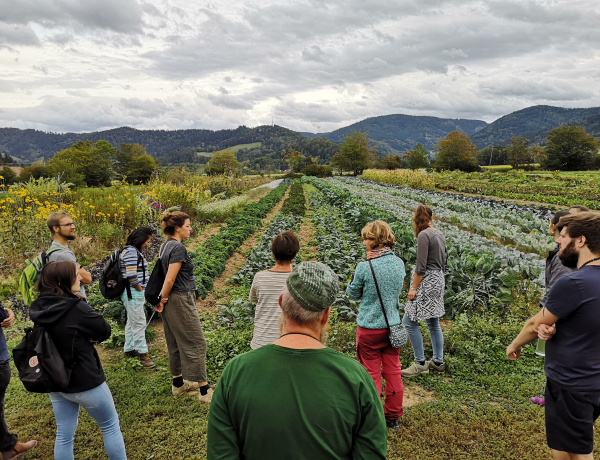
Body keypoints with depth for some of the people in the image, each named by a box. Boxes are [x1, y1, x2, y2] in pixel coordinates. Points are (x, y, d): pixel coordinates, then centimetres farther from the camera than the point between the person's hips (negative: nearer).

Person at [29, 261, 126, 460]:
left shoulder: (38, 308, -4)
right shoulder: (76, 309, -26)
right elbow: (105, 332, -15)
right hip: (84, 381, -7)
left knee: (64, 435, 18)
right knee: (110, 426, 13)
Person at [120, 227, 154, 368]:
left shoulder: (135, 251, 14)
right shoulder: (131, 252, -17)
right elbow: (131, 275, -24)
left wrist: (142, 292, 11)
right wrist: (141, 289, -13)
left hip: (135, 293, 11)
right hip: (134, 293, -11)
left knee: (132, 322, 18)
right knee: (139, 323, -5)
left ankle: (129, 350, 29)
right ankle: (142, 353, 2)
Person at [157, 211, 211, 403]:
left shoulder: (166, 245, 10)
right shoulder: (178, 247, -19)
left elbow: (167, 277, 13)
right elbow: (170, 280, -21)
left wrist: (163, 299, 13)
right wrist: (163, 300, -8)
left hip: (172, 300, 10)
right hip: (180, 300, -10)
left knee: (176, 343, 18)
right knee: (195, 343, -2)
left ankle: (178, 383, 30)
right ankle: (204, 390, 6)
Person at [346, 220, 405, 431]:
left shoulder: (365, 267, -20)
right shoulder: (399, 263, -3)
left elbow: (353, 293, -5)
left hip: (369, 328, -5)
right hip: (393, 325, 5)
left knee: (371, 374, 10)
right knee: (393, 372, 17)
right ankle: (393, 417, 31)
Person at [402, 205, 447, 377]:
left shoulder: (424, 235, -15)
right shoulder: (440, 235, 10)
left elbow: (421, 266, -19)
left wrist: (413, 288, -14)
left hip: (426, 281, -9)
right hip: (438, 279, 9)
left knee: (409, 322, -4)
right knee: (433, 323, 15)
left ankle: (420, 363, 2)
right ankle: (438, 362, 22)